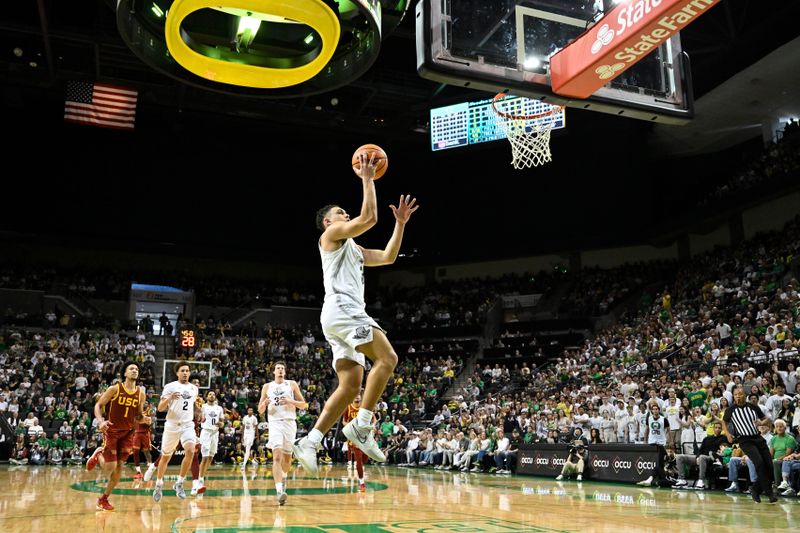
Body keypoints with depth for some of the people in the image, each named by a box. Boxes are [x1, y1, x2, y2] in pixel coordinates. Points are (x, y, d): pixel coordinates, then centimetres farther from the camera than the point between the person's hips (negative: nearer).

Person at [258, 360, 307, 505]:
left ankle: (283, 477, 43)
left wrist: (291, 401, -13)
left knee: (287, 456, 12)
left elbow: (304, 405, 4)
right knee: (277, 456, -18)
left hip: (290, 422, 1)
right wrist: (264, 404, -12)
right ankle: (280, 491, -27)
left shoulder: (292, 384, 7)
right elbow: (260, 410, 11)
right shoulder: (267, 387, 9)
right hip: (275, 423, -1)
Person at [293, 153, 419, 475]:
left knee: (351, 385, 0)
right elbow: (369, 218, -8)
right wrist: (367, 179, 1)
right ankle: (361, 426, -16)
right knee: (387, 358, -17)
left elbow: (388, 257, 34)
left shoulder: (353, 249, 33)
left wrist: (400, 223, 30)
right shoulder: (331, 235, 6)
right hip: (341, 310, -10)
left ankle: (310, 442, -3)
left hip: (348, 315, 10)